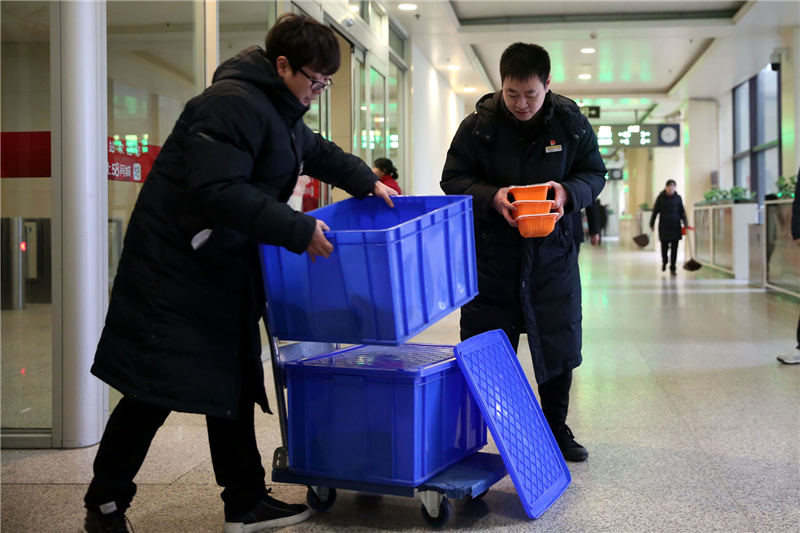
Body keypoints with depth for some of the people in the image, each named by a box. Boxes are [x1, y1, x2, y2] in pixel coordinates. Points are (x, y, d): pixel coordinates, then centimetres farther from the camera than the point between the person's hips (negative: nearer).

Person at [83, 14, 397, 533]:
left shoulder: (282, 110, 14)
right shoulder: (232, 105, -20)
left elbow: (317, 151, 33)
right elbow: (221, 192, -29)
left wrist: (366, 181, 22)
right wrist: (299, 230, -26)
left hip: (228, 268, 10)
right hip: (173, 267, -10)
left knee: (233, 383, 13)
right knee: (156, 389, -5)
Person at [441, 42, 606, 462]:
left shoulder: (572, 123, -3)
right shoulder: (478, 125, -7)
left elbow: (595, 174, 6)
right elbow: (453, 179, -2)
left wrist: (569, 192, -16)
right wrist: (492, 197, -21)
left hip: (552, 253, 2)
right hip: (492, 252, -1)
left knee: (558, 346, 9)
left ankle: (556, 427, 28)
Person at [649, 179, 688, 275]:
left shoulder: (678, 198, 3)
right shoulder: (661, 198, 0)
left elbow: (682, 211, 7)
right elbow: (655, 211, 3)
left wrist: (685, 223, -3)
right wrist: (652, 224, 2)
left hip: (675, 226, 1)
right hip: (664, 226, -1)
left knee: (674, 248, -1)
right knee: (664, 246, 3)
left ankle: (672, 269, 6)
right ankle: (664, 262, 33)